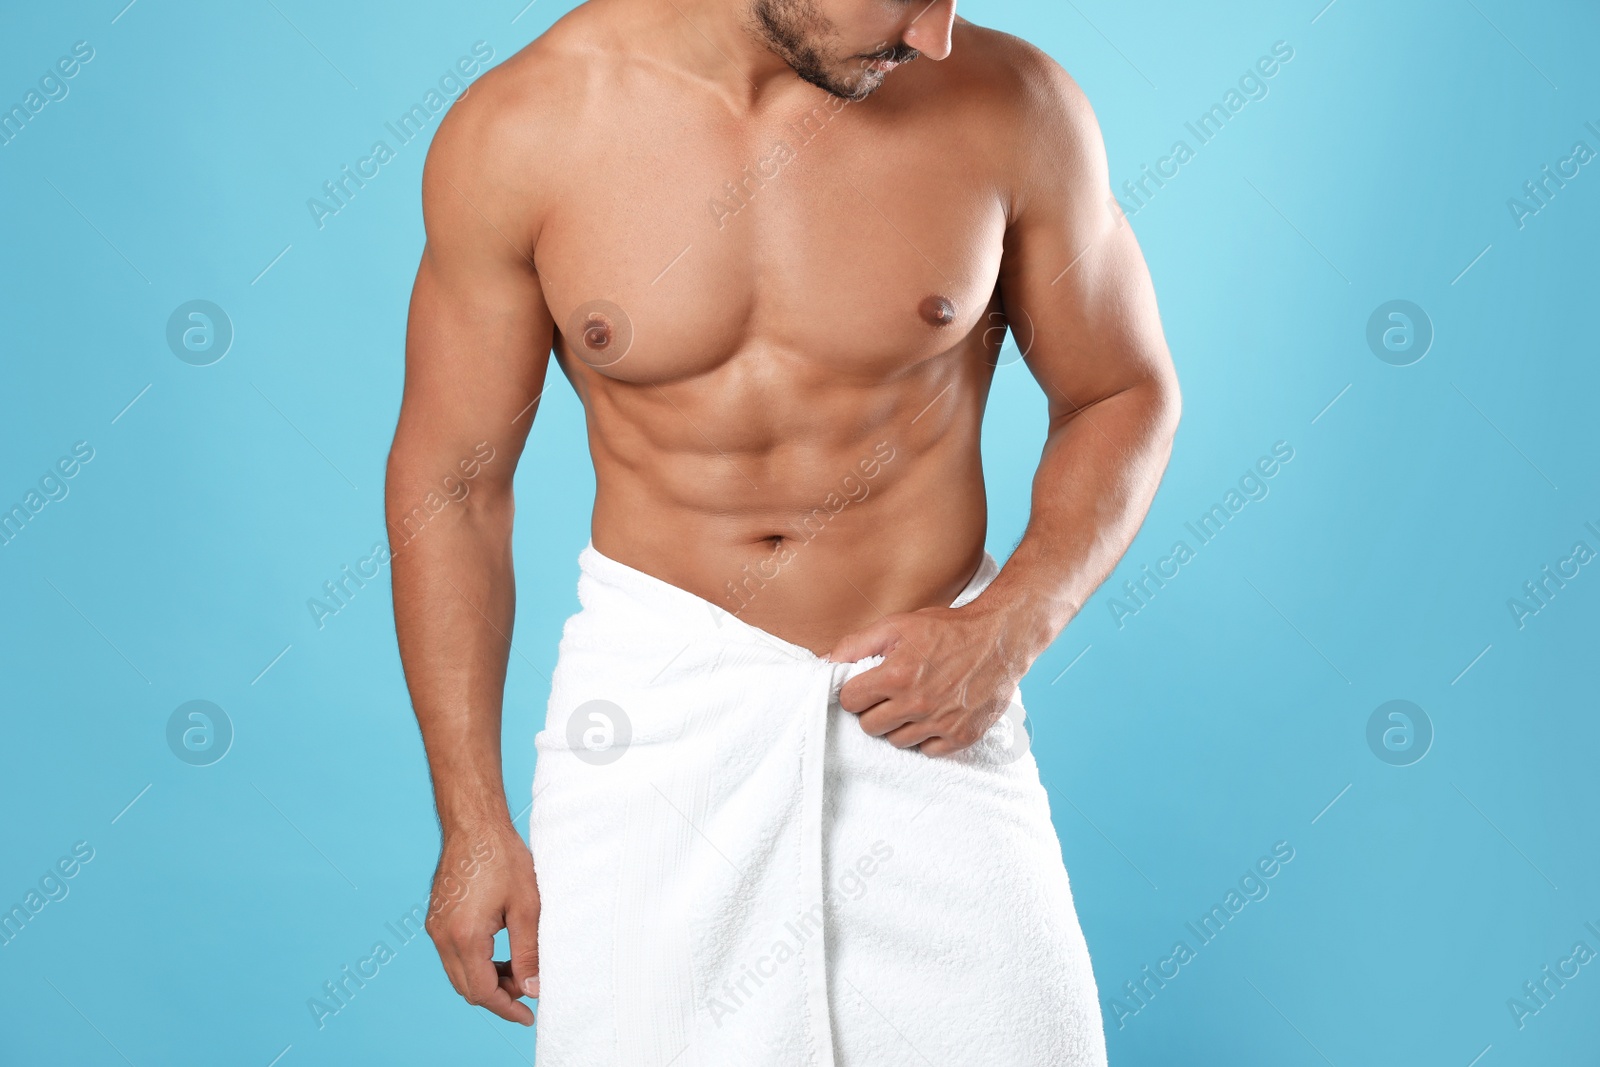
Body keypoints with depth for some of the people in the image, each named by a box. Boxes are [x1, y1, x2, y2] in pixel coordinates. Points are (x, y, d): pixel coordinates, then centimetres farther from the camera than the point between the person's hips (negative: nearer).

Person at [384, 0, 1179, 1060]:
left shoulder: (1011, 105, -8)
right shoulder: (518, 136, -8)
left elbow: (1125, 394, 5)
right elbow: (450, 483, 0)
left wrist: (1011, 626, -11)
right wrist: (473, 823, 0)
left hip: (922, 714, 1)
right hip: (654, 698, 0)